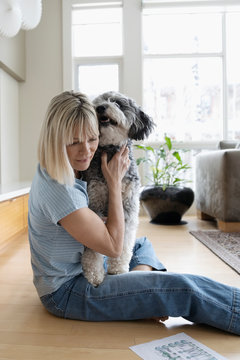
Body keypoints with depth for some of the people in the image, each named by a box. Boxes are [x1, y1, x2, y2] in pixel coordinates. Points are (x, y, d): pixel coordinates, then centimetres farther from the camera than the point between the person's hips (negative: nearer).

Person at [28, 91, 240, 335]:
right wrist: (115, 182, -17)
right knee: (184, 288, -16)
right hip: (66, 292, -10)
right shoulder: (58, 190, -30)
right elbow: (113, 246, -22)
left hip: (78, 268, 10)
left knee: (142, 244, 25)